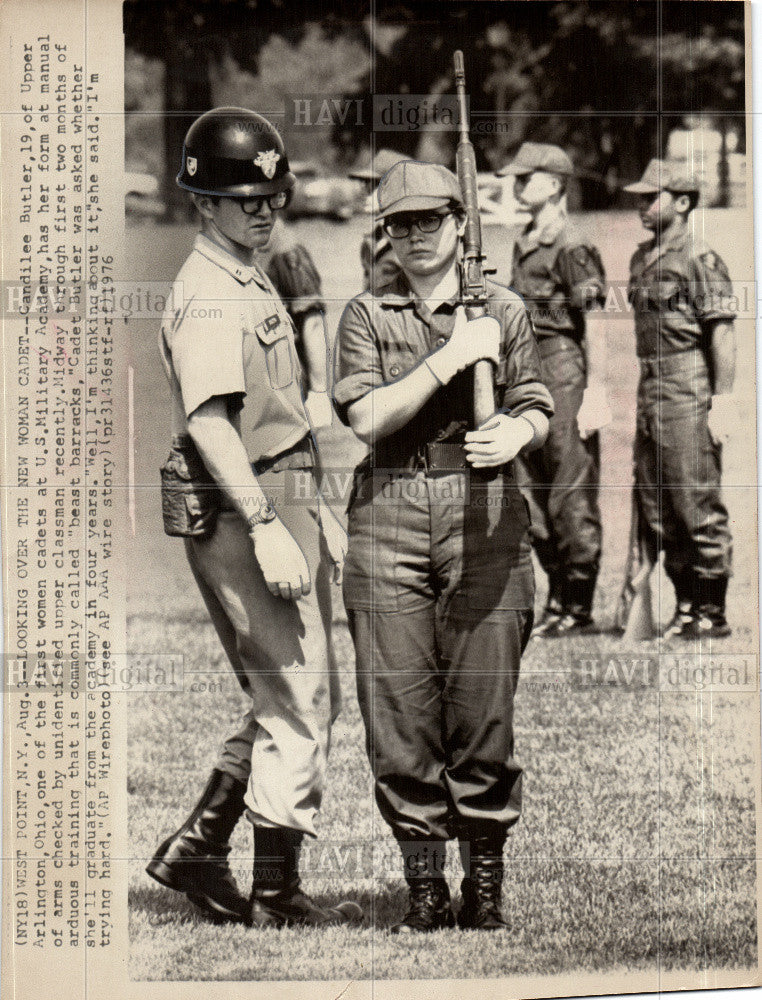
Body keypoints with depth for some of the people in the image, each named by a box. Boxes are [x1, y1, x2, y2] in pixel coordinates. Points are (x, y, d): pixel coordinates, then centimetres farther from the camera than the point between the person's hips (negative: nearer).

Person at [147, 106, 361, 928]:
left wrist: (313, 509, 24)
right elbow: (209, 424, -25)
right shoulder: (209, 297, -14)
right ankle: (276, 892, 6)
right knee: (298, 698, -4)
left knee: (300, 695, 14)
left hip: (278, 498, 10)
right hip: (232, 511, -10)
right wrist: (265, 526, -31)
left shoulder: (252, 284, 18)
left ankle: (197, 850, 20)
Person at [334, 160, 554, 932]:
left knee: (484, 702, -2)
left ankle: (485, 886, 10)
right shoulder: (366, 316, 9)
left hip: (484, 514, 0)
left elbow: (537, 411, 11)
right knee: (398, 709, -1)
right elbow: (368, 418, -4)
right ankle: (424, 888, 8)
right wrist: (451, 357, -11)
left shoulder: (503, 310, 12)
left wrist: (516, 432, -12)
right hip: (389, 514, 0)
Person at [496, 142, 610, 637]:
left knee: (572, 498, -3)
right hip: (529, 374, 9)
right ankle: (558, 601, 24)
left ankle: (578, 610, 5)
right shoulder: (524, 245, 15)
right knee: (532, 499, 13)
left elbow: (595, 327, -15)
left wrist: (596, 392, -19)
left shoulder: (572, 249, -12)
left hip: (565, 372, -9)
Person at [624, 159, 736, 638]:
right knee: (656, 509, 11)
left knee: (699, 508, -4)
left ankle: (713, 612, 4)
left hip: (689, 390, -9)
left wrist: (723, 401, -17)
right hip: (650, 389, 9)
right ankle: (686, 604, 20)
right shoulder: (642, 258, 15)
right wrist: (643, 395, 18)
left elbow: (723, 334, -13)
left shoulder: (701, 260, -9)